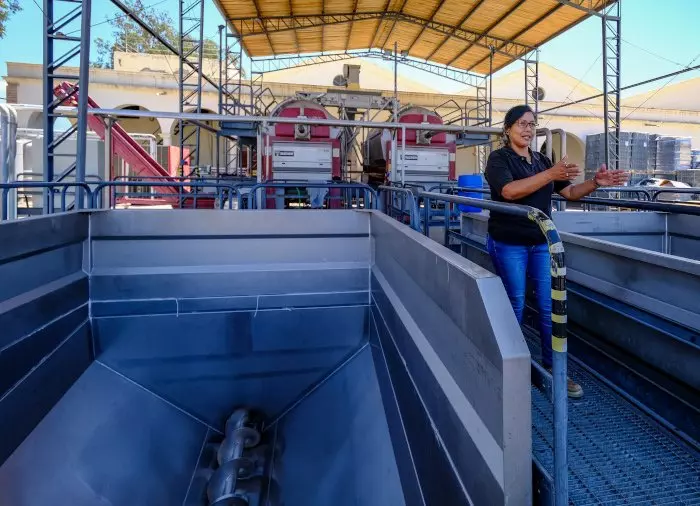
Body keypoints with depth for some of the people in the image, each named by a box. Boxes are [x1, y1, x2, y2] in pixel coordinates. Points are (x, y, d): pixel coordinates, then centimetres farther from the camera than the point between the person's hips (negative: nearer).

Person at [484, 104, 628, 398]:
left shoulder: (542, 161, 12)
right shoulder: (498, 158, -6)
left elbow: (570, 192, 12)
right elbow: (509, 191, -24)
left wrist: (595, 182, -6)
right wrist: (550, 174, -31)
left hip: (541, 243, 5)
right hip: (509, 244, -5)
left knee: (549, 306, 3)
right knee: (514, 306, 4)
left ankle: (553, 367, 14)